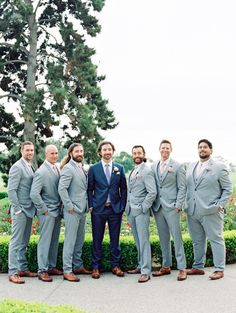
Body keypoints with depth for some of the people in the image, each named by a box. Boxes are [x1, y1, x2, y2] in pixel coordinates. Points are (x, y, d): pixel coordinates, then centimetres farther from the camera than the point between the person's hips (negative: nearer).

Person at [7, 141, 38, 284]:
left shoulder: (31, 167, 14)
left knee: (24, 242, 14)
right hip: (20, 210, -8)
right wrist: (17, 209, -16)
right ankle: (13, 272, 3)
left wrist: (33, 208, 11)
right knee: (16, 241, -3)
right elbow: (11, 190, -15)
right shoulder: (17, 167, -11)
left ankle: (22, 268, 22)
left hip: (29, 210, 8)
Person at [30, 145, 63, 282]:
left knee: (55, 241, 13)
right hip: (47, 212, -7)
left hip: (57, 211, 7)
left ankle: (51, 266, 24)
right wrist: (44, 209, -14)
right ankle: (42, 270, 8)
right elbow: (34, 194, -19)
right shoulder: (41, 172, -14)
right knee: (45, 241, -1)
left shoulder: (58, 169, 9)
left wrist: (61, 207, 8)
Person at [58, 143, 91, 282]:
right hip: (72, 211, -8)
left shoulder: (82, 169, 13)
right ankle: (67, 270, 4)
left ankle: (78, 266, 26)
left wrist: (87, 205, 9)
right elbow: (62, 189, -19)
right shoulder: (68, 168, -11)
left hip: (82, 210, 8)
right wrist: (70, 206, -18)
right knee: (70, 240, -3)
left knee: (80, 240, 15)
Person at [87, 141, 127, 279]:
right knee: (97, 239, 5)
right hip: (98, 209, -1)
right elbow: (90, 189, 4)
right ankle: (96, 267, 14)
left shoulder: (119, 168, 6)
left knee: (115, 239, 7)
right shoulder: (93, 168, 2)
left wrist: (122, 206, 2)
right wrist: (90, 206, -3)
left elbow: (123, 189, 8)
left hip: (115, 209, 1)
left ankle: (116, 265, 18)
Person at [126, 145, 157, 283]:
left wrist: (142, 208, -14)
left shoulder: (147, 171, -8)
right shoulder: (133, 171, 16)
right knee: (138, 241, 12)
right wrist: (128, 207, 12)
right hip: (131, 211, 7)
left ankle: (146, 271, -3)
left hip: (141, 211, -7)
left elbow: (152, 192, -15)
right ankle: (141, 265, 21)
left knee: (144, 241, -6)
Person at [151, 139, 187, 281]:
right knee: (163, 239, 11)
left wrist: (178, 206, -11)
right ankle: (166, 266, 20)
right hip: (158, 207, 4)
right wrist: (153, 204, 5)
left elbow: (182, 188, -4)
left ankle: (182, 268, 5)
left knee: (177, 237, -3)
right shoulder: (153, 167, 11)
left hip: (171, 207, -4)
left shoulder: (178, 166, -1)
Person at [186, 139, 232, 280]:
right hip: (192, 211, 5)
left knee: (216, 239, 1)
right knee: (197, 241, 13)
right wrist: (187, 205, 8)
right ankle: (198, 267, 24)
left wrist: (220, 205, -11)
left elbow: (227, 189, -1)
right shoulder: (191, 167, 14)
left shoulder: (219, 167, -1)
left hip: (211, 211, -5)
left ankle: (219, 270, 9)